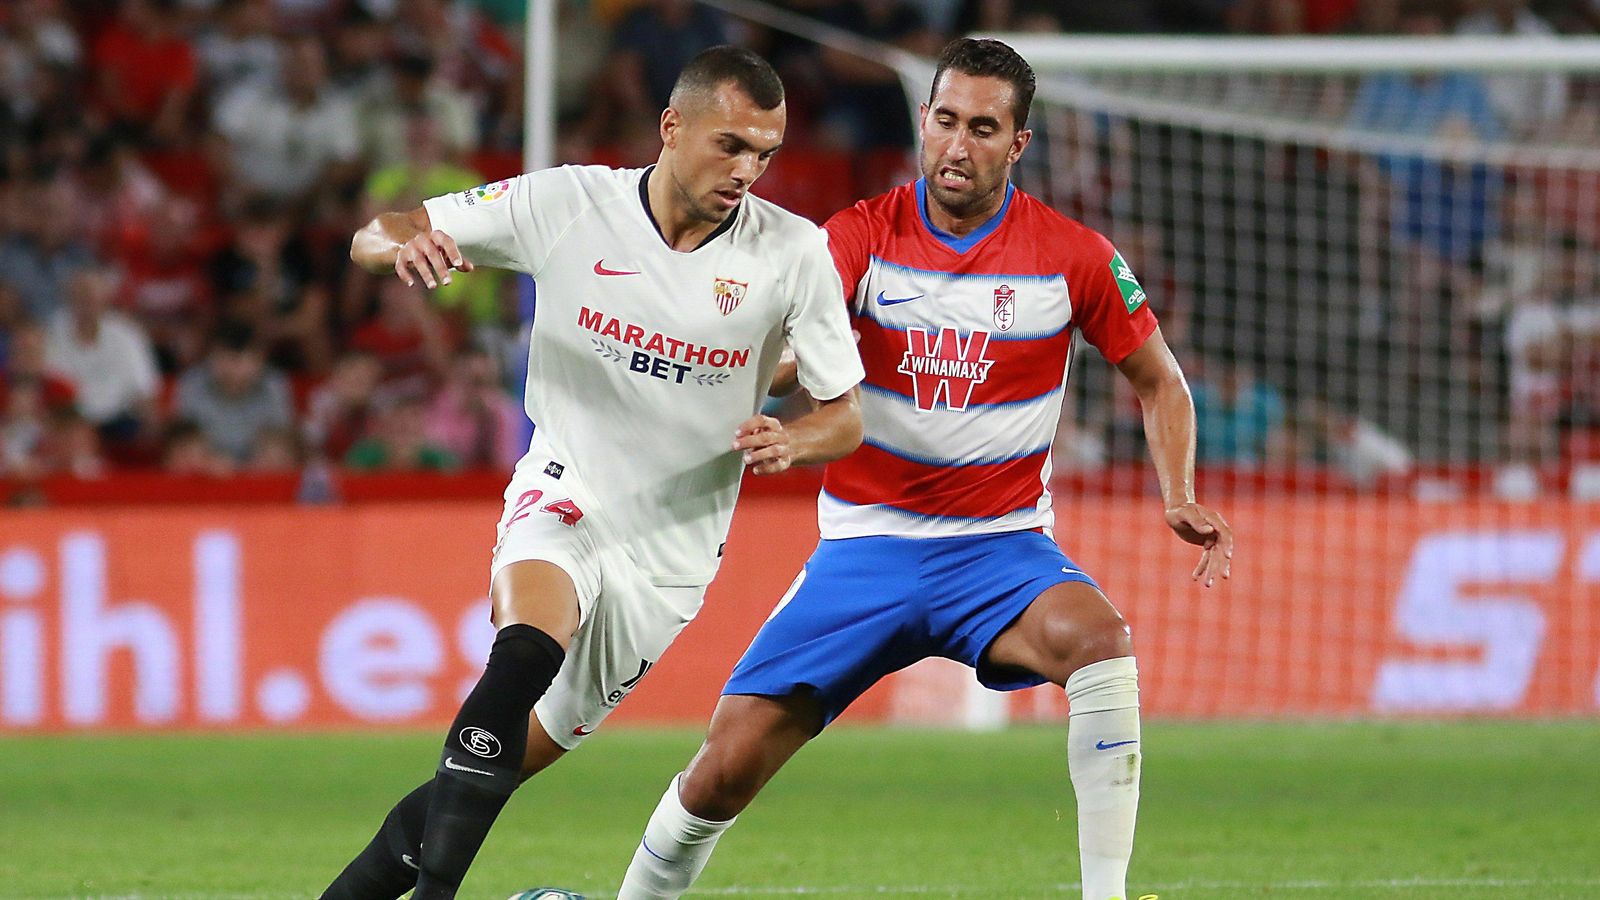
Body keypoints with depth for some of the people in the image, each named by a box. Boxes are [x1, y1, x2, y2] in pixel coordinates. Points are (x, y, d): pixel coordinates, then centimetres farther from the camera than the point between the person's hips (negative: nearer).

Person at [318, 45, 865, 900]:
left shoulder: (794, 254, -10)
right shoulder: (566, 204, -10)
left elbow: (844, 415, -1)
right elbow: (374, 237, -4)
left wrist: (790, 441, -25)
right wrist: (403, 242, -29)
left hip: (668, 547, 2)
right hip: (562, 500, -2)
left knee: (522, 753, 6)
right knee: (526, 655, -33)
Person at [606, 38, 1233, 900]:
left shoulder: (1073, 256, -3)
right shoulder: (861, 237, -5)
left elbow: (1159, 383, 11)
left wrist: (1180, 500, -5)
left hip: (1001, 545, 0)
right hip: (865, 543, 0)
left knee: (1100, 639, -34)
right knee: (727, 766, -7)